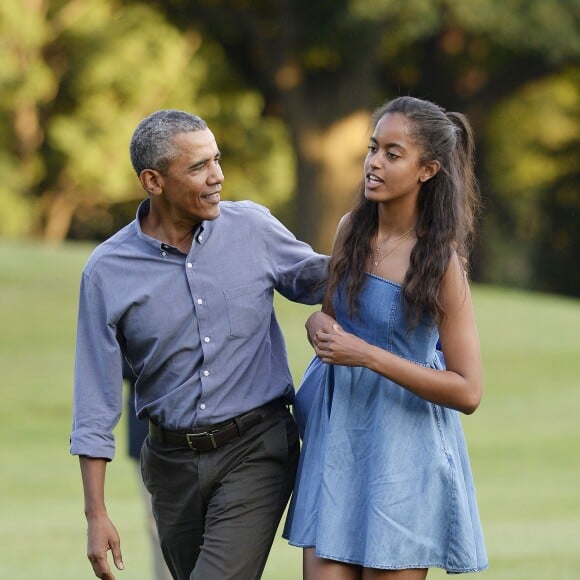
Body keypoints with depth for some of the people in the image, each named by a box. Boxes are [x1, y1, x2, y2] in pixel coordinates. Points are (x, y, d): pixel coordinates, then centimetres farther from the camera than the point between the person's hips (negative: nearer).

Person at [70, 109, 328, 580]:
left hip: (255, 451, -2)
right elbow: (95, 404, -3)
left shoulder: (253, 228, -3)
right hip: (173, 461, 2)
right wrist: (96, 515, -6)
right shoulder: (108, 272, -6)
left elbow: (316, 278, 18)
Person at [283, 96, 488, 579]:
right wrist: (319, 326, -4)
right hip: (336, 433, 5)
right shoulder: (352, 229, 3)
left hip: (402, 444, -5)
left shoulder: (440, 260, -13)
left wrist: (369, 356, -21)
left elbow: (467, 392, -15)